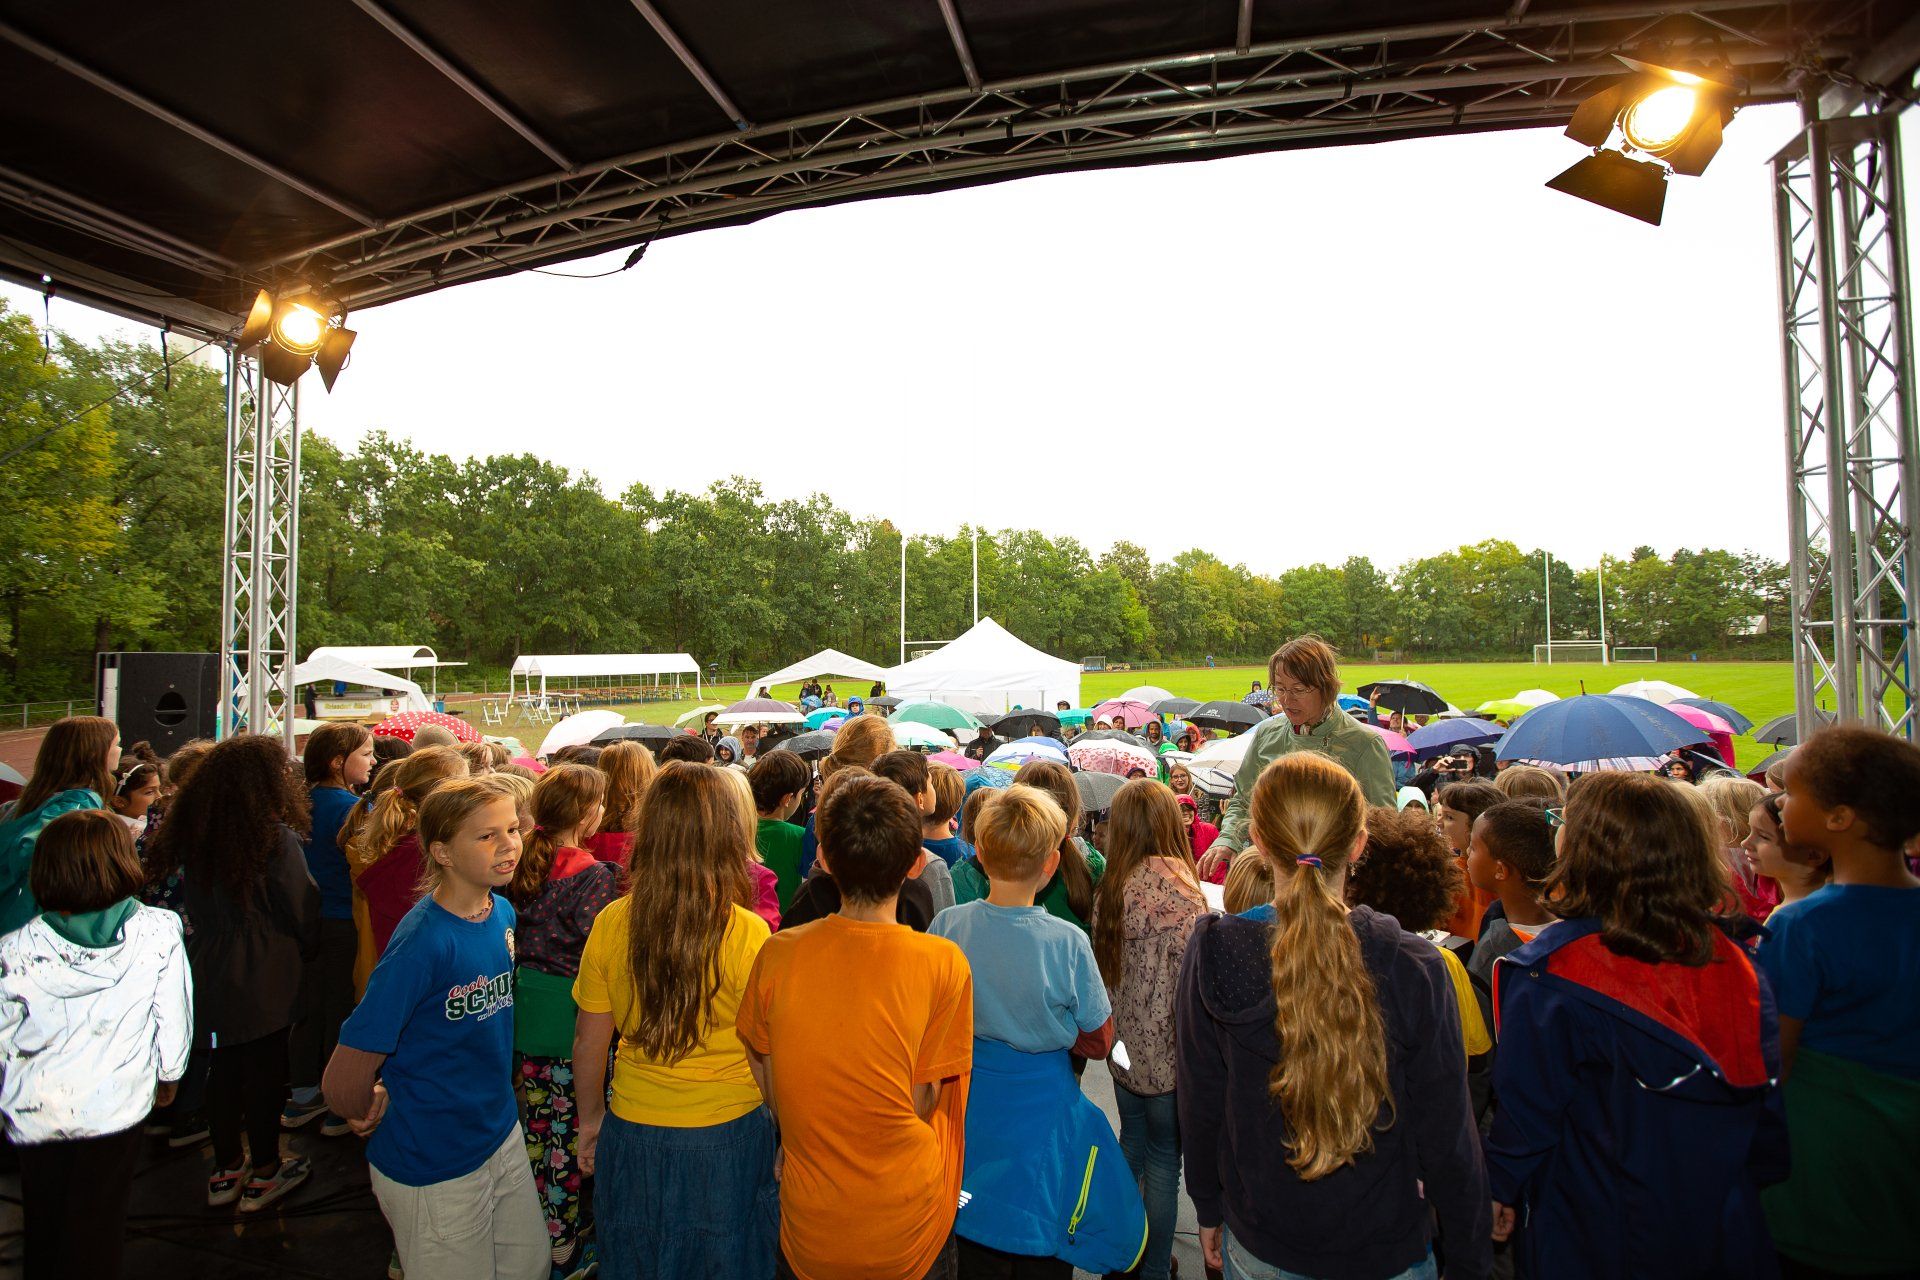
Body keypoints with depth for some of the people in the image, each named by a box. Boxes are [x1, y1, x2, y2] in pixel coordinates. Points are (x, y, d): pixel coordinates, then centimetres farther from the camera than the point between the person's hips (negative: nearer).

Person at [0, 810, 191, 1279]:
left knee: (44, 1228, 26)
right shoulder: (159, 931, -16)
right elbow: (174, 1018, -8)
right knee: (94, 1237, 18)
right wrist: (167, 1077, 11)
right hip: (114, 1107, -1)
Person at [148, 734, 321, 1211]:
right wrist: (307, 951, 5)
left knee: (223, 1065, 18)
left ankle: (226, 1169, 31)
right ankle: (263, 1173, 21)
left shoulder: (192, 831, -2)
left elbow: (193, 902, 8)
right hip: (264, 978, -6)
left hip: (208, 970, 6)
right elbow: (302, 907, -12)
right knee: (264, 1068, 8)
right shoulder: (277, 838, -20)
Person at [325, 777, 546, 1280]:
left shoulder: (502, 913, -4)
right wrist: (373, 1108, -4)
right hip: (434, 1166, -7)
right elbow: (345, 1084, -22)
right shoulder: (424, 940, -27)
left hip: (503, 1137, 7)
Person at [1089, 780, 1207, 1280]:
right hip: (1168, 1048, -6)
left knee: (1132, 1145, 22)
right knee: (1164, 1159, 9)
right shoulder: (1175, 882, -21)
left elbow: (1105, 962, 5)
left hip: (1123, 1046, 6)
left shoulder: (1107, 886, -2)